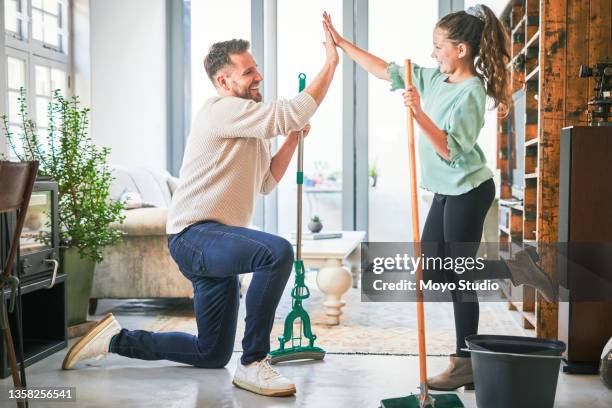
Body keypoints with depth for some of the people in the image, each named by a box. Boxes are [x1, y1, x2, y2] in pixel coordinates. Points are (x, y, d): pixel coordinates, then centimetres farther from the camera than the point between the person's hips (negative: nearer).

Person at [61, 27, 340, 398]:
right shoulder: (222, 110, -11)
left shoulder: (251, 130, 20)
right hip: (195, 235, -10)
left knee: (212, 355, 14)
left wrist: (292, 141, 12)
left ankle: (117, 339, 26)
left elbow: (265, 183, 22)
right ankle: (254, 364, -26)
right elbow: (290, 113, -20)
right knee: (278, 251, -37)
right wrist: (331, 65, -13)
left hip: (216, 242, 10)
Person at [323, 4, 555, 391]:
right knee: (434, 273, 12)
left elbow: (451, 150, -26)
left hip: (468, 190, -9)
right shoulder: (434, 78, 4)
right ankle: (516, 267, 19)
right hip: (447, 191, 9)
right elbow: (386, 70, 9)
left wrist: (419, 112, -35)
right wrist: (342, 43, 7)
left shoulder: (470, 93, -20)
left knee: (458, 276, -4)